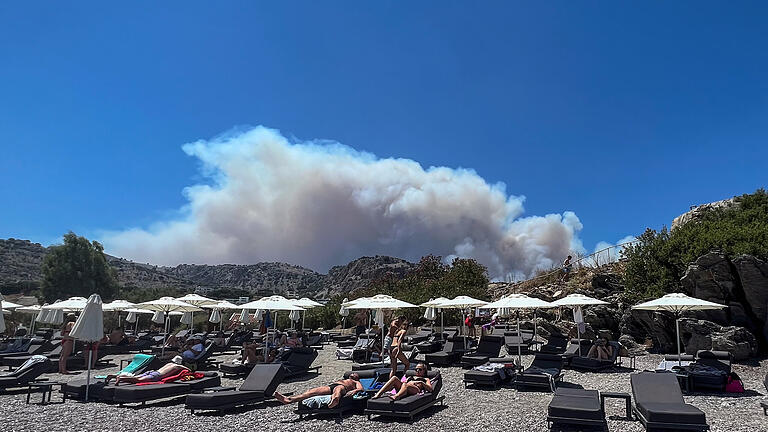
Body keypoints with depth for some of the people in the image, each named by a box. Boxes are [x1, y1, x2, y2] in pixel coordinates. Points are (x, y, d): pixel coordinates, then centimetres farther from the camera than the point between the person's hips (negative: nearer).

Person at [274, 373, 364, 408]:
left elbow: (361, 389, 10)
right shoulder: (341, 380, 47)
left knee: (338, 388, -45)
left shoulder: (356, 382, 31)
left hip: (342, 387, -5)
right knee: (312, 391, -23)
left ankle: (335, 400, -83)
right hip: (330, 386, 5)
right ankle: (289, 399, -44)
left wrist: (353, 391, -11)